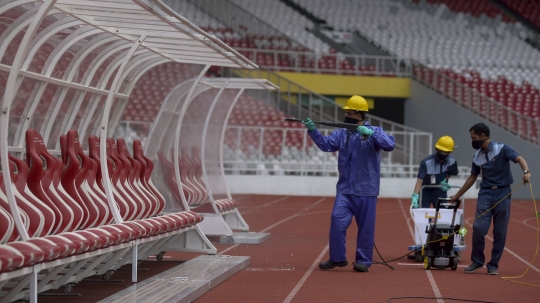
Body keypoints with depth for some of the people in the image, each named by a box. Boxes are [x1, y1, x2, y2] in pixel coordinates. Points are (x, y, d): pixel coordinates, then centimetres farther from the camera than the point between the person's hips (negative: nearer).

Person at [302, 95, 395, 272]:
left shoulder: (375, 132, -2)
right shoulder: (342, 133, 8)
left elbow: (389, 145, -17)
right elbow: (326, 144, -4)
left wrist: (371, 133, -27)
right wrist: (312, 130, -18)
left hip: (366, 191, -3)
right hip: (345, 189, 3)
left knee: (366, 226, 3)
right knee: (337, 220, -9)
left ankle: (363, 261, 15)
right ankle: (337, 258, 3)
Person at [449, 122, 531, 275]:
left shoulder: (502, 149, -6)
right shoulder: (477, 156, 10)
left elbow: (519, 158, -20)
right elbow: (472, 178, 21)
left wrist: (526, 171, -41)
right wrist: (457, 195, 24)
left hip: (502, 193, -3)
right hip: (485, 193, 3)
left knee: (500, 232, 0)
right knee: (479, 227, -10)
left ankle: (494, 264, 10)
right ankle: (477, 261, 5)